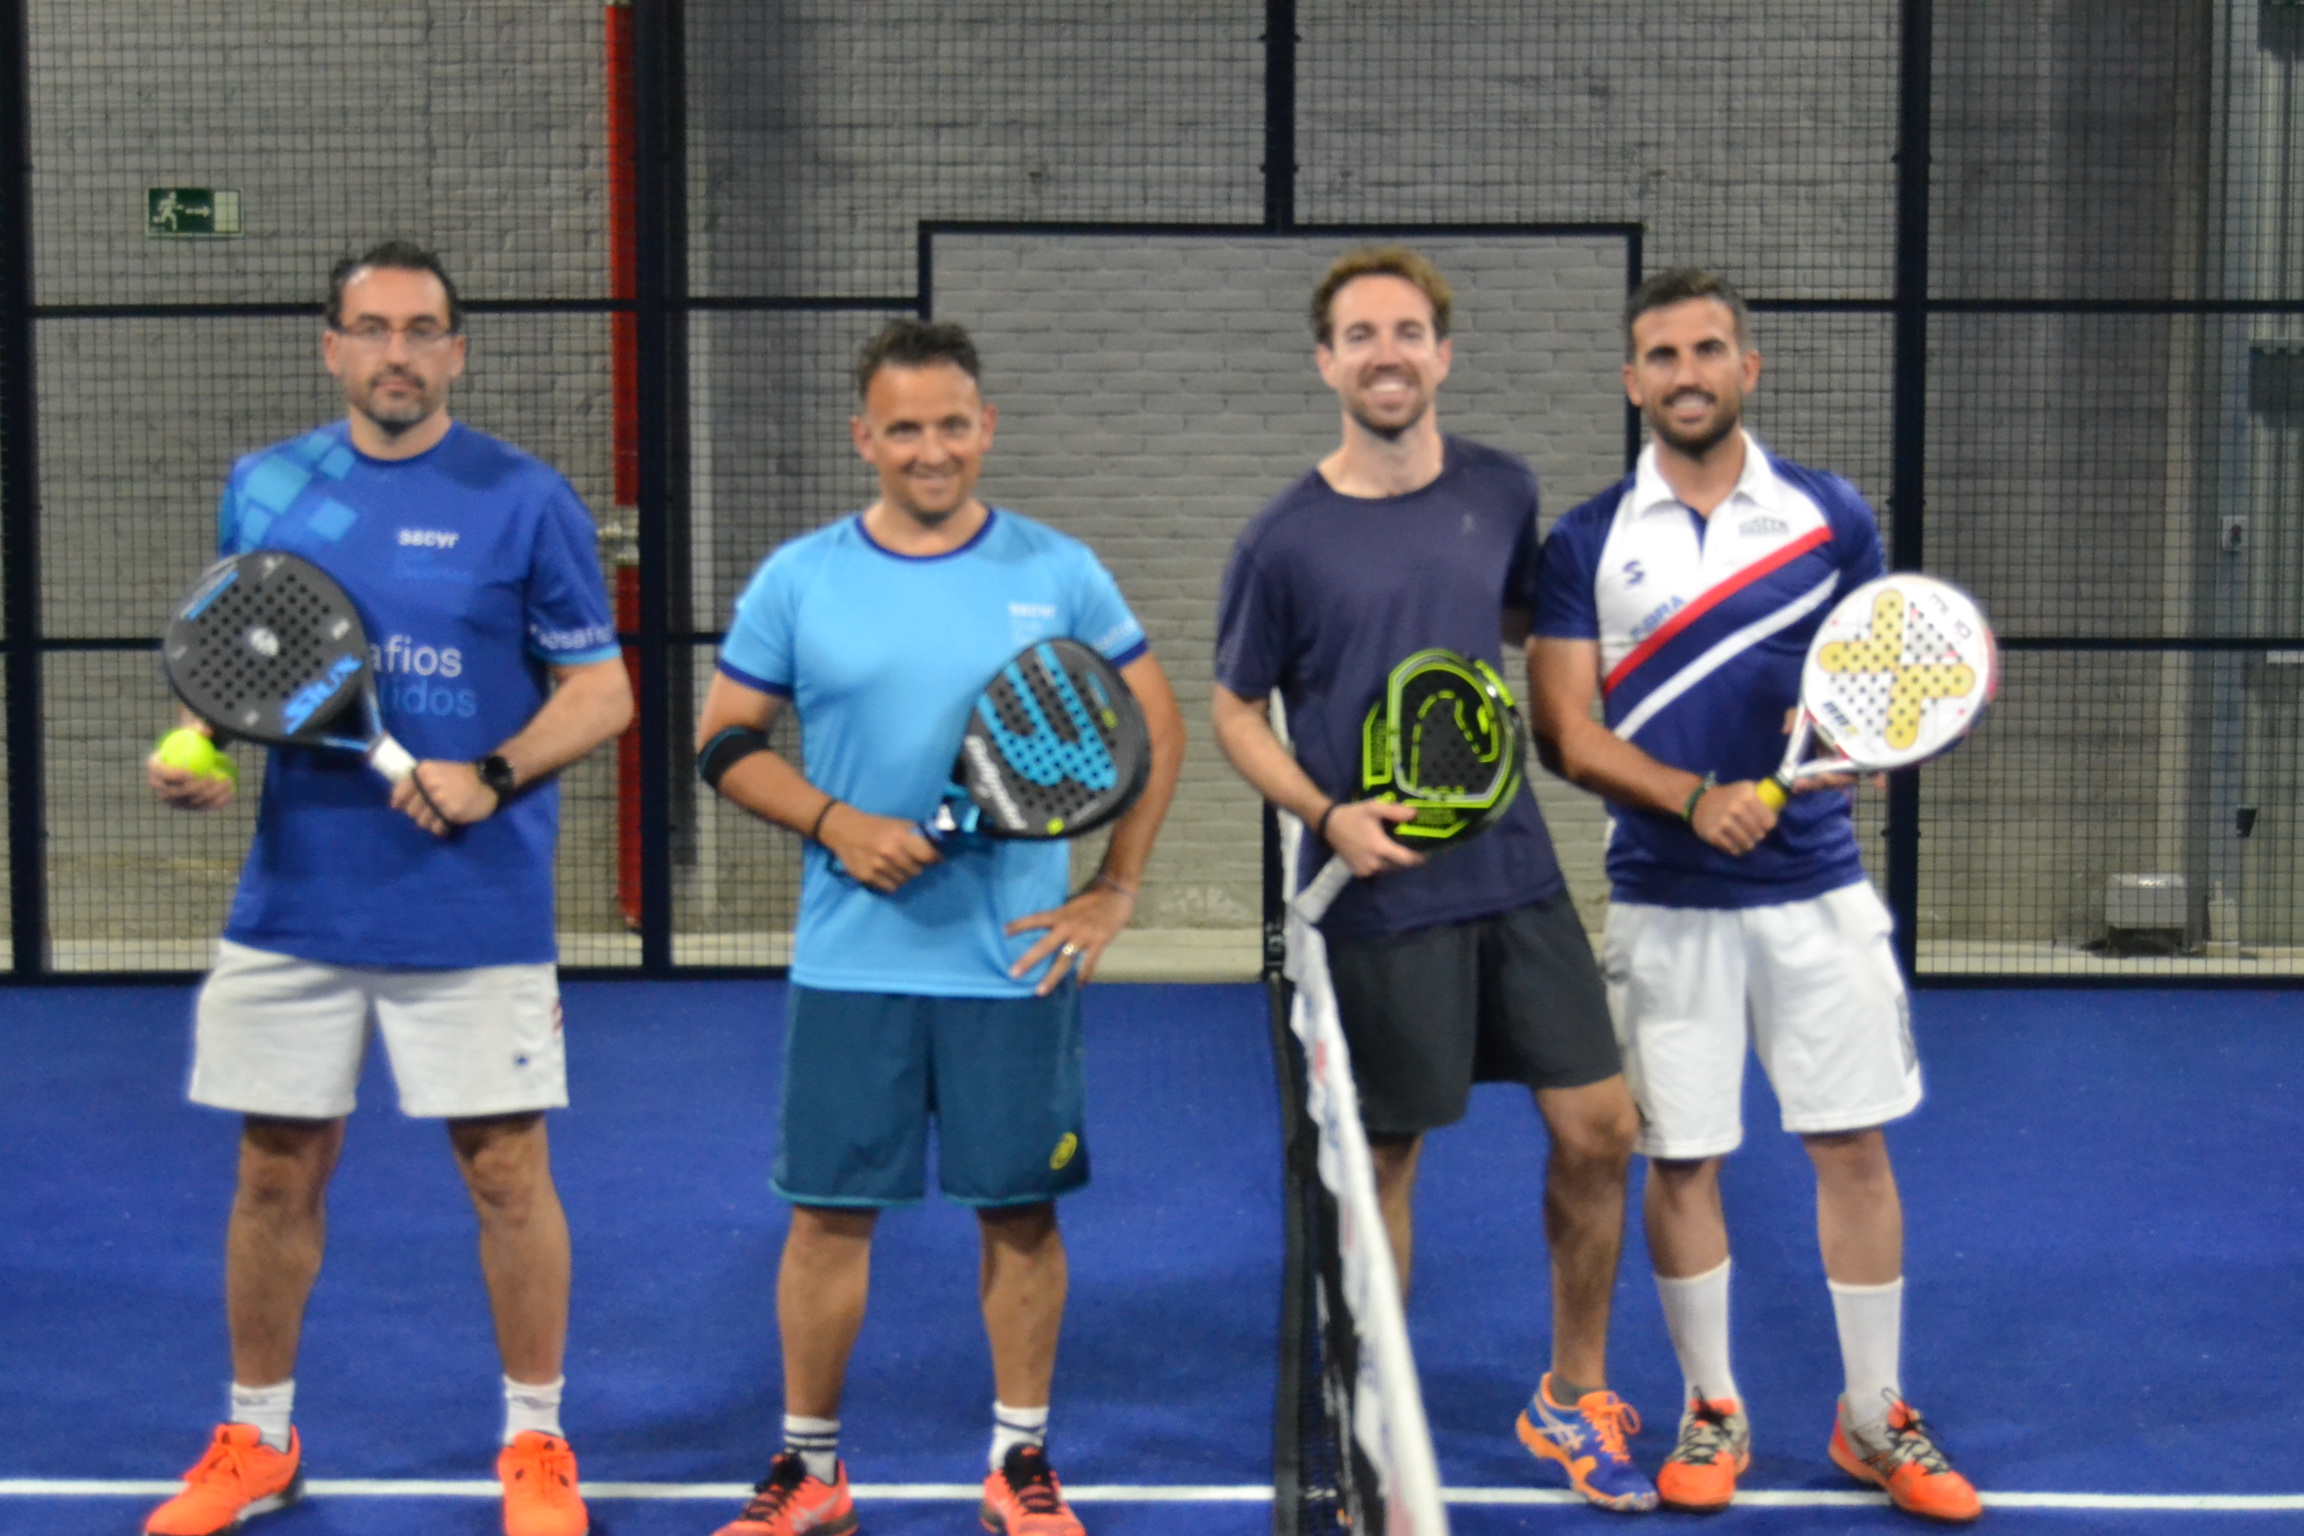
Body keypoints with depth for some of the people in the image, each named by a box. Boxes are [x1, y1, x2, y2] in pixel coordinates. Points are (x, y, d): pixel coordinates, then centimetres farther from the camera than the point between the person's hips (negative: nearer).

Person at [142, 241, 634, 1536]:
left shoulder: (526, 501, -4)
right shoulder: (264, 488, 7)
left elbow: (601, 690, -3)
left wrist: (494, 776, -19)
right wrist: (198, 749, -3)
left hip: (477, 918, -3)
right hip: (295, 905, 3)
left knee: (507, 1173, 2)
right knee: (277, 1175, 11)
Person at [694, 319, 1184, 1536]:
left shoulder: (1059, 572, 1)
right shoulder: (798, 579, 1)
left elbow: (1157, 727, 7)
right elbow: (725, 741, 4)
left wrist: (1114, 889, 0)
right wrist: (834, 823, -12)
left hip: (1017, 961, 0)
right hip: (850, 963, 0)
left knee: (1020, 1211, 7)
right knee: (830, 1213, 6)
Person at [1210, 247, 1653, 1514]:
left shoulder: (1503, 494, 3)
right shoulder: (1284, 540, -7)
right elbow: (1237, 711, 1)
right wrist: (1326, 813, -14)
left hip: (1516, 872, 4)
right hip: (1379, 893, -4)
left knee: (1596, 1131, 4)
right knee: (1381, 1166, 5)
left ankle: (1574, 1399, 25)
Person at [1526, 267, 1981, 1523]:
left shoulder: (1830, 516, 4)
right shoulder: (1585, 542, 1)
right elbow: (1566, 733, -4)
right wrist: (1693, 798, -19)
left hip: (1816, 889, 1)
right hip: (1663, 902, 0)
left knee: (1854, 1147, 5)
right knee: (1680, 1161, 5)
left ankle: (1875, 1418, 20)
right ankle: (1711, 1411, 23)